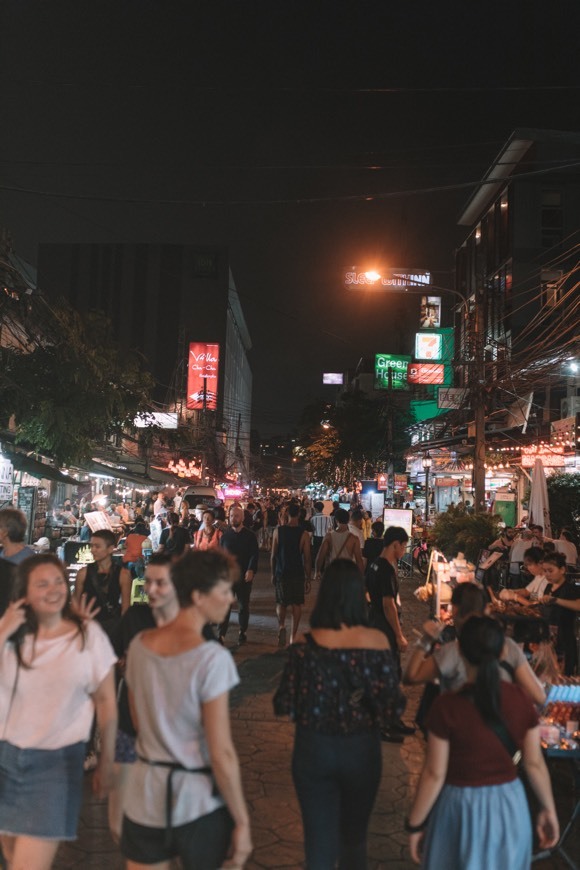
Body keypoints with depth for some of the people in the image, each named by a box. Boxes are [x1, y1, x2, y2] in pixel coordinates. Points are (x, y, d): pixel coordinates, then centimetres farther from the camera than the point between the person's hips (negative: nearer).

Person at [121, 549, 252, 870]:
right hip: (198, 803, -5)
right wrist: (242, 822, -9)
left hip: (145, 795, 5)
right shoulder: (212, 658, -21)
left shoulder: (140, 644, -2)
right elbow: (221, 754, -18)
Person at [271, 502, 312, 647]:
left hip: (281, 573, 1)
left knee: (281, 603, 14)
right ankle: (293, 636, 13)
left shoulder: (278, 531, -5)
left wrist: (273, 573, 10)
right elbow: (307, 558, -5)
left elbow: (273, 555, -1)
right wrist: (308, 576, 5)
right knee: (296, 604, 11)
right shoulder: (304, 534, -8)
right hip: (298, 574, -1)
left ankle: (281, 626, -11)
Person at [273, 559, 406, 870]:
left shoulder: (305, 644, -16)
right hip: (361, 751, 1)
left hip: (313, 751, -1)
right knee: (354, 838, 24)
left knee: (319, 842, 14)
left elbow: (284, 707, -13)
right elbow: (393, 708, -15)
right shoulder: (376, 641, -16)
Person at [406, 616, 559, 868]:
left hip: (462, 809, -3)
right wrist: (548, 809, 14)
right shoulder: (521, 700, -10)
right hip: (510, 806, 4)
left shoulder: (447, 706, -21)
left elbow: (434, 775, -15)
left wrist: (415, 824, -3)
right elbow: (535, 764, -1)